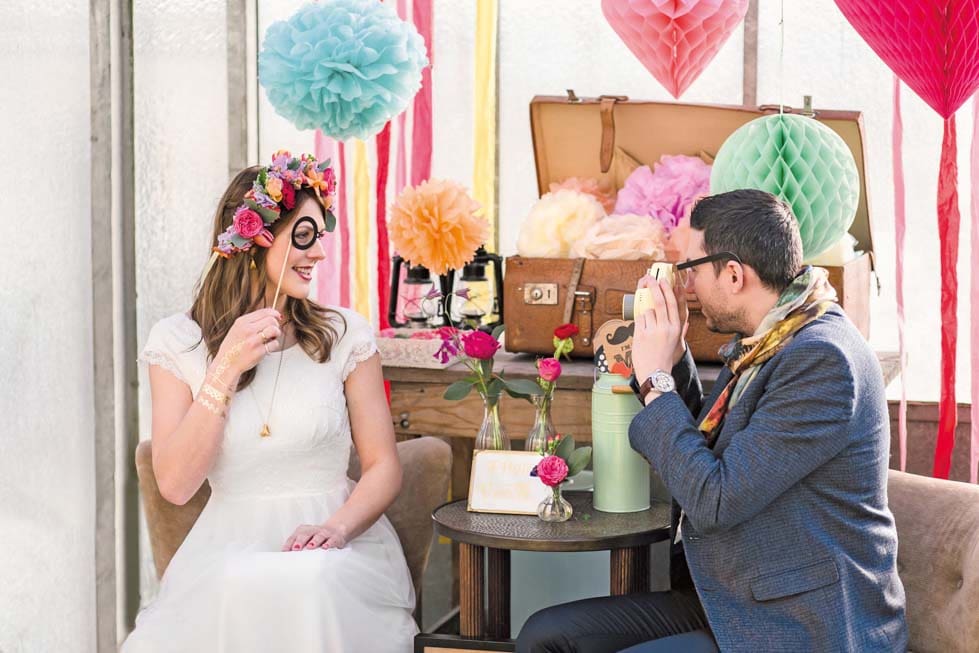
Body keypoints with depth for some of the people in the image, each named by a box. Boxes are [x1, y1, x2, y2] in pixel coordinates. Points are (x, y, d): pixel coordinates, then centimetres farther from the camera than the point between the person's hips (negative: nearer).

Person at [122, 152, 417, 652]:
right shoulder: (177, 342, 3)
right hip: (230, 545, 0)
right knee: (239, 592, -36)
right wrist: (225, 370, -13)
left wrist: (337, 526, -17)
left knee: (310, 583, -36)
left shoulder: (345, 333, 4)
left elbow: (384, 466, 4)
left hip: (337, 542, 0)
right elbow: (175, 485, -5)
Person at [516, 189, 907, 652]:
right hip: (725, 604, 9)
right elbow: (702, 448, 21)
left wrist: (655, 378, -12)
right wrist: (672, 355, 7)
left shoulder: (822, 359, -21)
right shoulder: (761, 341, 9)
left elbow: (713, 502, -22)